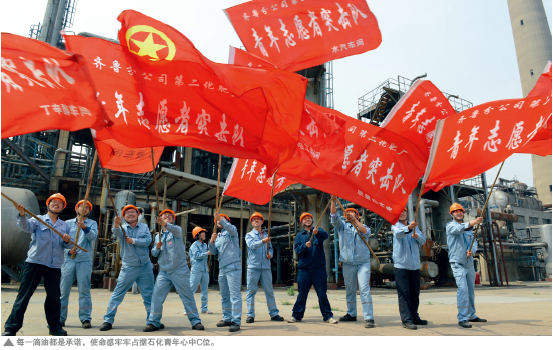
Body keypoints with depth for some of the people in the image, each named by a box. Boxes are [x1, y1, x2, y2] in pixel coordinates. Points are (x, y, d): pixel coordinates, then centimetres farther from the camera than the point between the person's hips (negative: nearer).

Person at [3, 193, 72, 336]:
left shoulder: (65, 225, 15)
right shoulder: (38, 220, 7)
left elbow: (70, 245, 10)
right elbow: (26, 226, -15)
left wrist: (67, 241, -13)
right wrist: (22, 214, -34)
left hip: (55, 265, 3)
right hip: (35, 262, -3)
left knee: (54, 297, 8)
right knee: (24, 295, -2)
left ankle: (54, 326, 20)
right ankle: (11, 327, 7)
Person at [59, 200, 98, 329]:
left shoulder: (92, 223, 9)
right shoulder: (68, 223, 14)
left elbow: (93, 236, -10)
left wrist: (84, 228, -28)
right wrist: (68, 250, -10)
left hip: (85, 261, -2)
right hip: (68, 260, 2)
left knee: (84, 290, -1)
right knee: (63, 289, 2)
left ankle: (86, 318, 3)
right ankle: (60, 318, 13)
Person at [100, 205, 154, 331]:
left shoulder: (144, 227, 5)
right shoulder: (122, 227, -2)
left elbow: (148, 241, -9)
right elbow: (117, 233, -27)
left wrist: (133, 240, -17)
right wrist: (116, 225, -48)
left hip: (145, 266, 2)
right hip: (128, 267, -2)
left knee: (149, 294, 9)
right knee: (118, 294, 0)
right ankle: (108, 320, 13)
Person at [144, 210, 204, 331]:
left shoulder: (176, 230, 0)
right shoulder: (158, 236, 16)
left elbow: (176, 230, -27)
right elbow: (154, 253, 16)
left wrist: (165, 224, -47)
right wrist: (157, 247, -7)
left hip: (180, 270, -4)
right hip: (164, 271, 4)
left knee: (187, 296, 0)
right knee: (157, 296, -3)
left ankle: (196, 321, 10)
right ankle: (153, 322, 11)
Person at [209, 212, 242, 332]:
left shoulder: (231, 230, 4)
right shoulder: (218, 236, 22)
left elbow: (231, 229, -22)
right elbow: (213, 252, 12)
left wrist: (221, 219, -32)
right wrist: (212, 241, -6)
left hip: (233, 267, -8)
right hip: (222, 268, 8)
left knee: (235, 294, -12)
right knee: (224, 295, 13)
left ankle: (236, 321, -14)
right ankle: (227, 319, 22)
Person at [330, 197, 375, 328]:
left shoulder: (363, 227, 12)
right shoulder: (342, 226, 14)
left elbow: (366, 232, -10)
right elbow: (334, 216, 0)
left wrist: (354, 220, -13)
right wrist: (333, 201, -11)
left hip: (363, 262, -2)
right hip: (348, 263, 2)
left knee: (364, 288, -11)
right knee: (350, 290, 9)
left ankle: (369, 318, -11)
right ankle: (351, 314, 21)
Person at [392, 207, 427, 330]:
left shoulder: (414, 226, 18)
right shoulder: (395, 226, 2)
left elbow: (423, 240, 7)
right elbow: (398, 233, -23)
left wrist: (417, 236, -16)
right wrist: (408, 228, -43)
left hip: (415, 264, 5)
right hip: (401, 264, -5)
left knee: (415, 292, 12)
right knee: (403, 293, -6)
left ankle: (414, 317, 24)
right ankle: (406, 320, -5)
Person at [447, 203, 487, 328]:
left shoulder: (468, 228, 17)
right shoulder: (450, 226, -2)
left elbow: (474, 242, 5)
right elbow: (458, 228, -26)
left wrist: (472, 251, -17)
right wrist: (472, 222, -42)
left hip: (469, 262, 6)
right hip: (458, 263, -6)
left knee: (470, 290, 13)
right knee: (462, 288, -15)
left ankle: (471, 315, 26)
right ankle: (462, 318, -13)